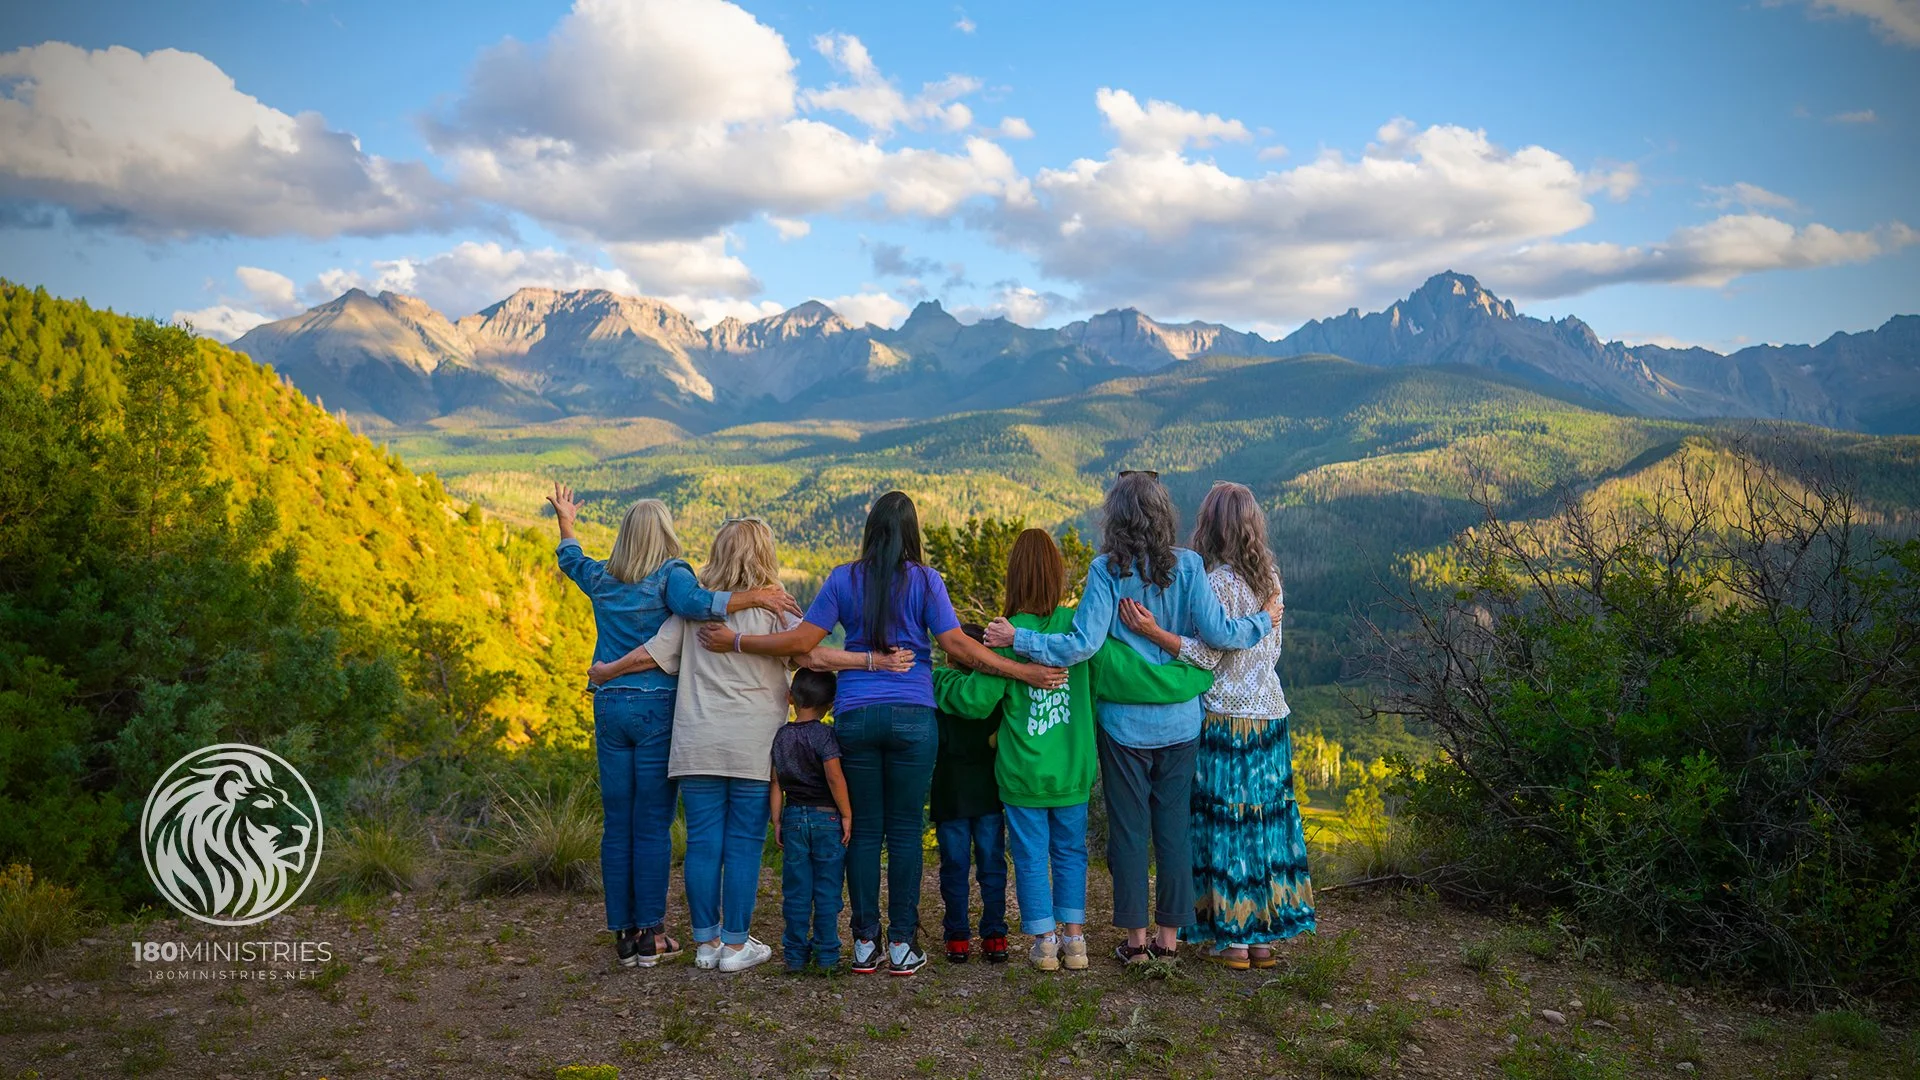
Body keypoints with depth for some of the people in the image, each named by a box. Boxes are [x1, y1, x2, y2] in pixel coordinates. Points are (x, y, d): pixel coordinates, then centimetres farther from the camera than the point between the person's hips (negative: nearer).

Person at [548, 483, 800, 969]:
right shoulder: (671, 574, -7)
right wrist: (755, 596, -29)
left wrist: (564, 521, 49)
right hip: (657, 708, -5)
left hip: (609, 706, 5)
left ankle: (623, 934, 13)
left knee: (616, 824, 8)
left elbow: (571, 559, 32)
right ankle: (650, 935, 6)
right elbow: (693, 603, -30)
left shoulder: (601, 579, 9)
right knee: (652, 825, 1)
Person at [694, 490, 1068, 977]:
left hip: (855, 714, 1)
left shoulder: (843, 579, 3)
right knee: (905, 831, 6)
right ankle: (902, 945, 10)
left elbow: (801, 640, -1)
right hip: (912, 717, -1)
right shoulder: (924, 580, -1)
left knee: (863, 829, 8)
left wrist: (735, 641, 9)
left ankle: (865, 944, 13)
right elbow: (958, 645, -6)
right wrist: (1023, 671, 0)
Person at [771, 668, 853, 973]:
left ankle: (795, 954, 12)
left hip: (793, 818, 4)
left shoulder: (781, 736, 5)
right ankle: (827, 954, 8)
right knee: (827, 891, 3)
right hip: (827, 818, -4)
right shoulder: (824, 734, -10)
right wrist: (847, 814, -10)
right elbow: (835, 777, -19)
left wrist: (777, 822, 12)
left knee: (796, 892, 8)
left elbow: (776, 783, 7)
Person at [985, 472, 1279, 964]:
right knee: (1174, 829, 12)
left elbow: (1083, 644, -18)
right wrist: (1262, 622, 9)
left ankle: (1135, 937, 17)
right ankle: (1169, 936, 20)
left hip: (1124, 723, -2)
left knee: (1128, 830, 9)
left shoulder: (1107, 569, -11)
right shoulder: (1187, 565, -5)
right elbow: (1216, 632, -9)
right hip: (1179, 722, 2)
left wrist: (1017, 638, -10)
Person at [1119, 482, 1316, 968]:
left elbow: (1208, 656, -19)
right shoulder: (1270, 577, 6)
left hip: (1225, 716, -7)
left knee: (1224, 821, 3)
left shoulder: (1218, 582, -16)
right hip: (1270, 712, 7)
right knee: (1266, 817, 11)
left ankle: (1233, 938, 10)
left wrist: (1152, 631, -27)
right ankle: (1265, 935, 19)